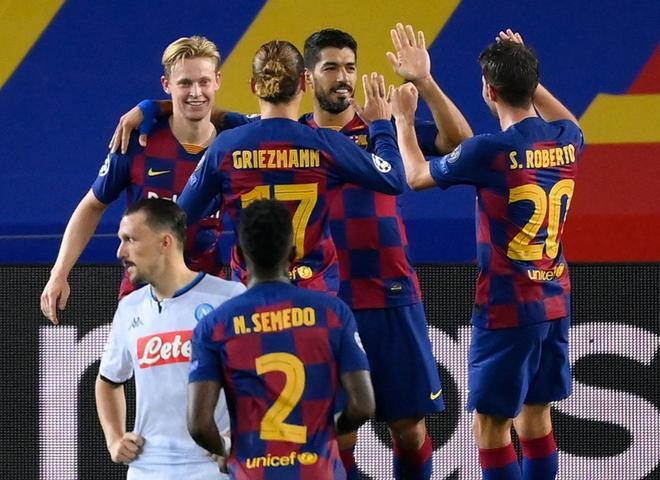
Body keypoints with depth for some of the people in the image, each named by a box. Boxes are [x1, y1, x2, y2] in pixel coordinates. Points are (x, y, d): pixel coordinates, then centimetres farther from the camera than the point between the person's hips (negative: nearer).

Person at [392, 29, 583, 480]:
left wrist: (403, 118, 15)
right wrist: (526, 73, 29)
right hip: (555, 303, 7)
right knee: (535, 417, 15)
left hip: (506, 308, -7)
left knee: (491, 425, -1)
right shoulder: (568, 140, -1)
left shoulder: (489, 151, -18)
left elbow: (416, 176, 0)